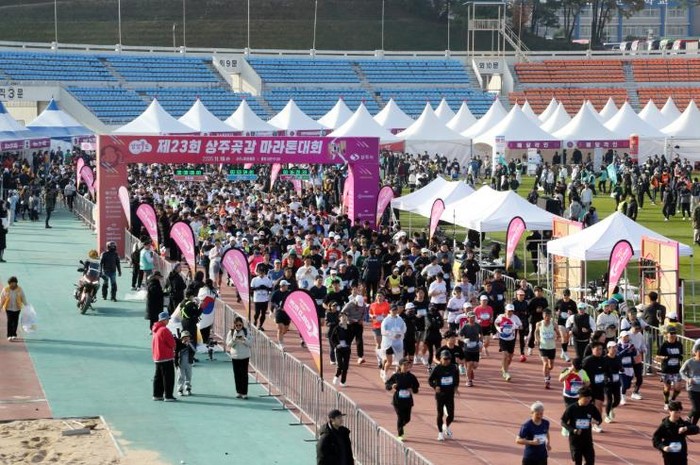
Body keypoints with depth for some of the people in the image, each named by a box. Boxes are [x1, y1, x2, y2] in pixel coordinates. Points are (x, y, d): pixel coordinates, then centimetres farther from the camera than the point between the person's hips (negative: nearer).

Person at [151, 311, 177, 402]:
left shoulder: (155, 330, 9)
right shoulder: (164, 330, -19)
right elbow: (172, 343, -18)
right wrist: (172, 349, 6)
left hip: (157, 357, 9)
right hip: (166, 357, -9)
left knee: (158, 377, 15)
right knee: (168, 377, -3)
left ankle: (157, 395, 20)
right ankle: (168, 396, -3)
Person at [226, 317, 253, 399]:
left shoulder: (246, 332, -3)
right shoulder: (231, 333, 0)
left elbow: (251, 344, -4)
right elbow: (228, 345, -2)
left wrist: (244, 340, -21)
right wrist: (234, 340, -20)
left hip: (245, 356, -2)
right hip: (235, 356, 2)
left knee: (244, 374, -2)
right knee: (237, 374, 7)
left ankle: (244, 393, 2)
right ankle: (238, 392, 16)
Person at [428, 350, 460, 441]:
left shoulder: (453, 368, -1)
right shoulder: (437, 369, -11)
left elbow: (457, 378, 17)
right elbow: (430, 380, -5)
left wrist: (456, 387, 3)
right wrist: (435, 386, -23)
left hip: (450, 395, 3)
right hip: (440, 395, -3)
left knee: (451, 415, 1)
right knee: (440, 414, 5)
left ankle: (446, 427, 33)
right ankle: (440, 433, 19)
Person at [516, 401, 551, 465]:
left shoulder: (545, 423, -3)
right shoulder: (527, 426, -18)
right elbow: (518, 440, -19)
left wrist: (548, 442, 4)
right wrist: (531, 442, -29)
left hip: (542, 457, 4)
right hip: (529, 457, -4)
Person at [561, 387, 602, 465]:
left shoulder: (591, 408, -3)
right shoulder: (572, 408, -11)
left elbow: (599, 419, 9)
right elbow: (563, 422, -5)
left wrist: (597, 421, -17)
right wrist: (573, 430, -21)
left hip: (587, 439, 3)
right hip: (575, 439, -3)